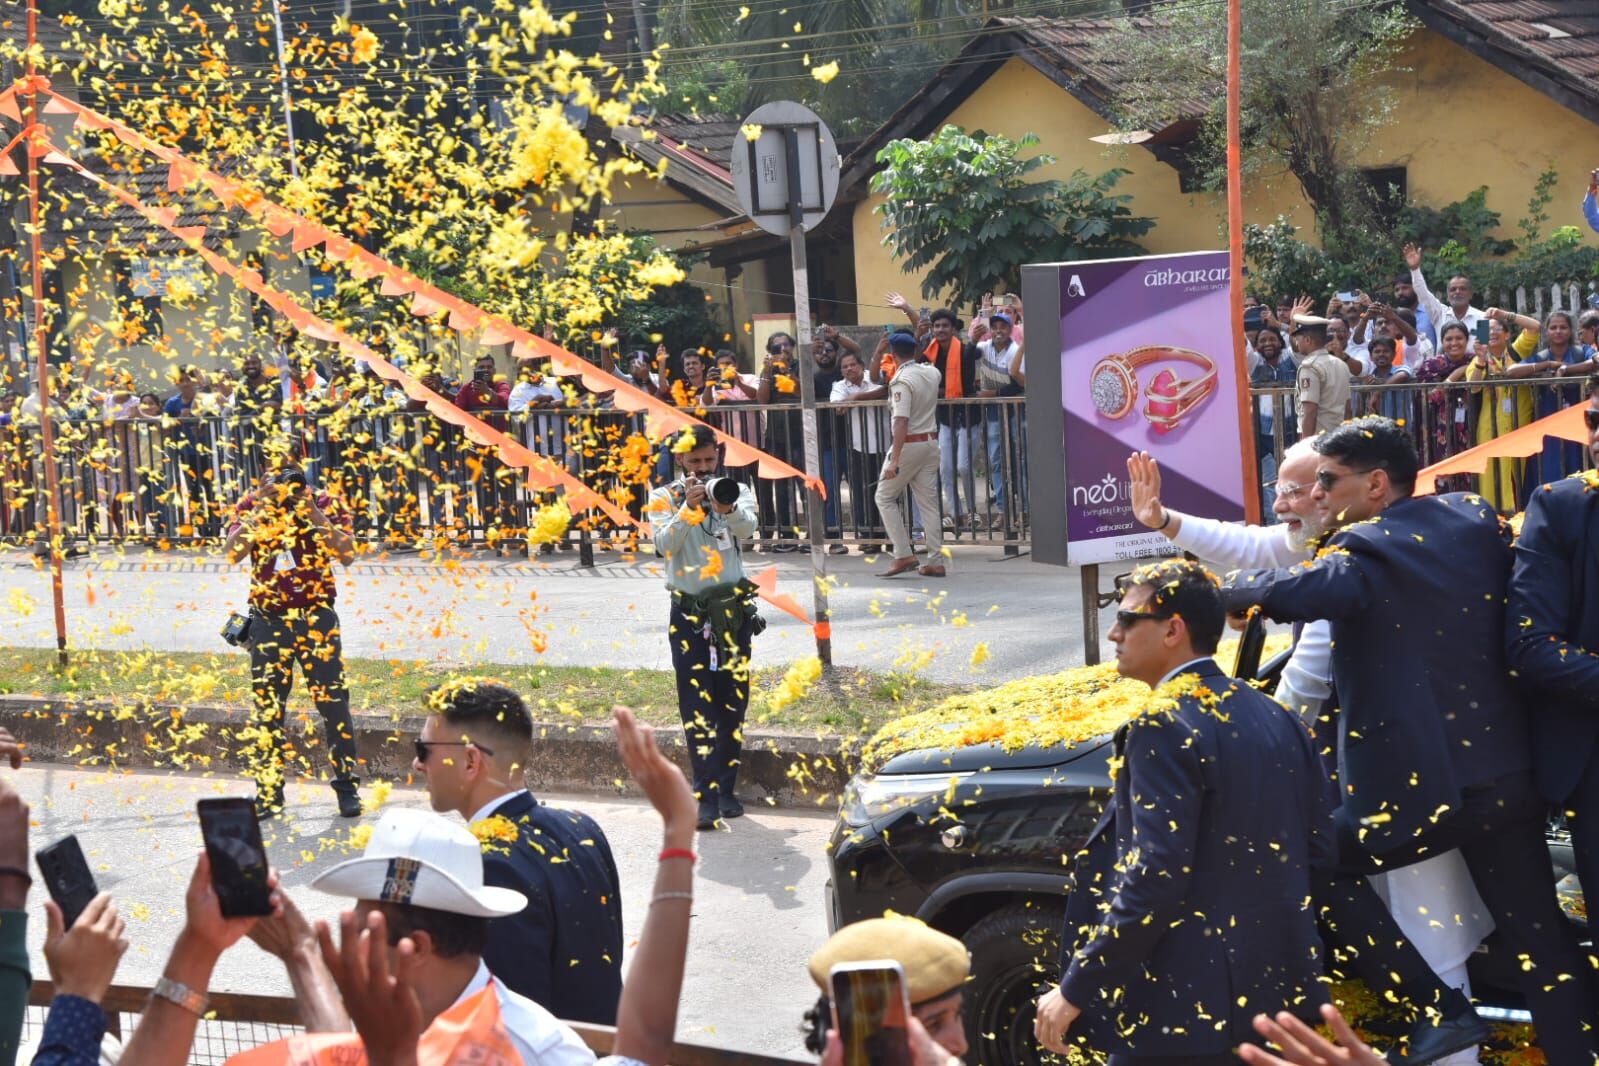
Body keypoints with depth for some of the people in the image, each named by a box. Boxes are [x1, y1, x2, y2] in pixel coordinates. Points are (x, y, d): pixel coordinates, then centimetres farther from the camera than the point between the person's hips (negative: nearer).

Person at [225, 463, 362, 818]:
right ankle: (268, 794, 9)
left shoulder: (323, 504, 0)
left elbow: (347, 554, -11)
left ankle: (347, 786, 5)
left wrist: (313, 515, -19)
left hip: (316, 618, -1)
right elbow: (233, 552, -11)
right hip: (268, 620, 1)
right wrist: (262, 509, -18)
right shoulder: (252, 506, 3)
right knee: (268, 707, 2)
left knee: (333, 702, -4)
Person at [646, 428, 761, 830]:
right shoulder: (664, 498, 1)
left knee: (733, 702, 7)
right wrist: (689, 507, -29)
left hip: (733, 610, 2)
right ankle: (705, 796, -13)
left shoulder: (736, 491, 3)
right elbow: (665, 544, -15)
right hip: (689, 612, -2)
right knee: (697, 706, -8)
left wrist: (728, 509, -39)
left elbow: (747, 529, -18)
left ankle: (726, 789, 17)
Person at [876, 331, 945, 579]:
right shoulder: (931, 373, 5)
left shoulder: (901, 381, -16)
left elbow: (901, 422, -24)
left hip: (909, 444, -7)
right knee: (929, 503, 8)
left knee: (885, 498, 6)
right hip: (931, 442, 7)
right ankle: (935, 561, 5)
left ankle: (903, 555, -3)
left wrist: (894, 460, -27)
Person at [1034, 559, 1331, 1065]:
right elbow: (1318, 842, 12)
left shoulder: (1165, 729, -16)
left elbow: (1154, 879, -22)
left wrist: (1075, 991, -16)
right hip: (1276, 985, 8)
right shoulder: (1274, 716, 9)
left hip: (1186, 1004, -8)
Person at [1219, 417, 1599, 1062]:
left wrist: (1231, 589, -14)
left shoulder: (1367, 550, -12)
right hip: (1510, 777, 7)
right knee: (1543, 944, 11)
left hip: (1421, 785, -7)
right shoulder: (1476, 520, 10)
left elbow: (1307, 590, -31)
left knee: (1314, 867, 12)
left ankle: (1441, 1008, 5)